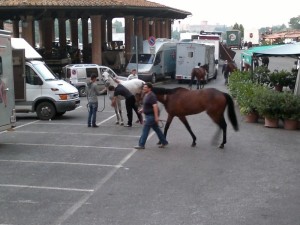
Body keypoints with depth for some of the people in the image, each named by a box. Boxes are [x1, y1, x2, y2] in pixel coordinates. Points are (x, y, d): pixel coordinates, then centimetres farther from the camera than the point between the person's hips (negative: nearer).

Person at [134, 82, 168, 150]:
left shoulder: (151, 96, -20)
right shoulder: (146, 95, 11)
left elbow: (155, 106, -26)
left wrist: (156, 117, -29)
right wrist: (143, 109, 11)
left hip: (151, 116, -10)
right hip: (148, 115, 10)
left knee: (145, 130, -5)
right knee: (156, 129, 16)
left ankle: (141, 145, 2)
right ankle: (164, 142, 24)